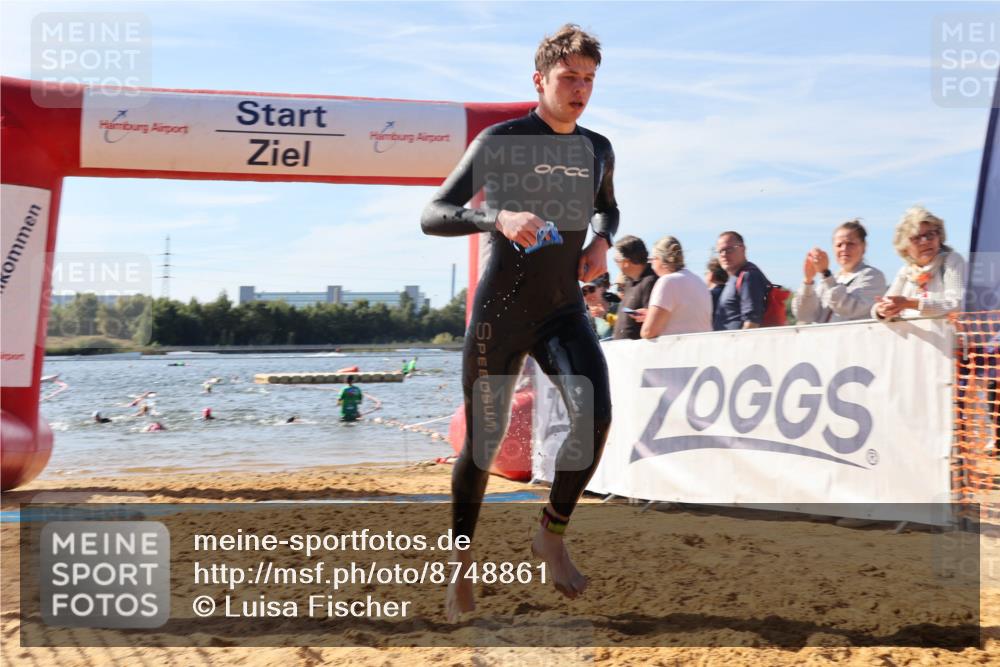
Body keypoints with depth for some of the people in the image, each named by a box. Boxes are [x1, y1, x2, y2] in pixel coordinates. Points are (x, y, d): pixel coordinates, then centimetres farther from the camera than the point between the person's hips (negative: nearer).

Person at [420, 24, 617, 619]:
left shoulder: (598, 150, 8)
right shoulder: (501, 142, -7)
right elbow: (432, 216, -11)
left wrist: (602, 241, 6)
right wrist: (497, 218, -29)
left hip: (565, 311, 4)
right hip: (501, 313, -4)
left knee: (595, 415, -19)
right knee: (483, 441, 1)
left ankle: (552, 536, 2)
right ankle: (462, 563, 20)